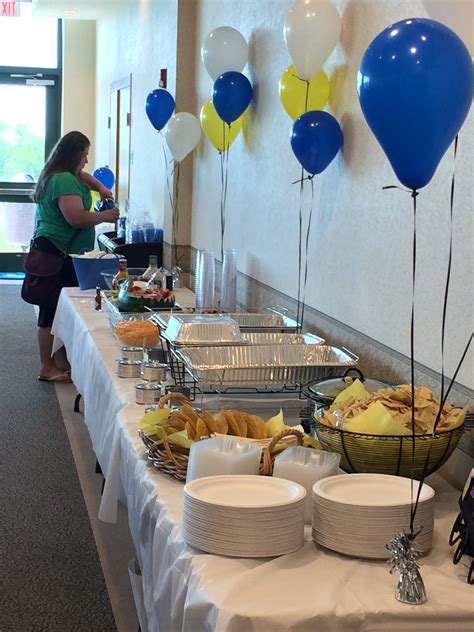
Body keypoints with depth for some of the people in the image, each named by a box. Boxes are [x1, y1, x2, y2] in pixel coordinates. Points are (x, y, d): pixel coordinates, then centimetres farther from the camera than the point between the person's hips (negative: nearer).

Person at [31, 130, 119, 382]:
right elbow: (76, 218, -25)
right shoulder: (64, 180, -17)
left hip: (58, 251, 11)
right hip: (57, 253, -11)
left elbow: (82, 176, 39)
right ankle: (47, 368, 0)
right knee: (53, 308, -5)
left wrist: (100, 188, 21)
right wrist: (105, 216, -10)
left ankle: (60, 360, 20)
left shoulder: (62, 175, 17)